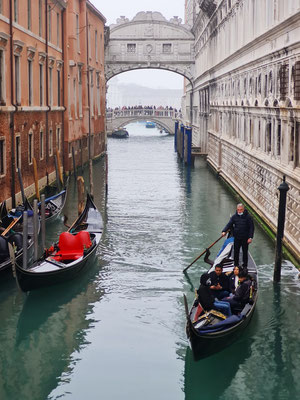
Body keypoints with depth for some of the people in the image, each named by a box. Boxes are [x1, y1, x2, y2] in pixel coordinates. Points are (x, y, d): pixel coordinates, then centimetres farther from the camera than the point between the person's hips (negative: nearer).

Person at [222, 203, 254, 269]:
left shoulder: (248, 217, -8)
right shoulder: (234, 216, 1)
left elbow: (251, 227, -7)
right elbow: (229, 224, -2)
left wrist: (250, 237, -13)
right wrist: (224, 231, -19)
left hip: (245, 238, -3)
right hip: (236, 238, 3)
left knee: (245, 252, 8)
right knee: (236, 252, 10)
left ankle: (245, 265, 20)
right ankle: (236, 265, 23)